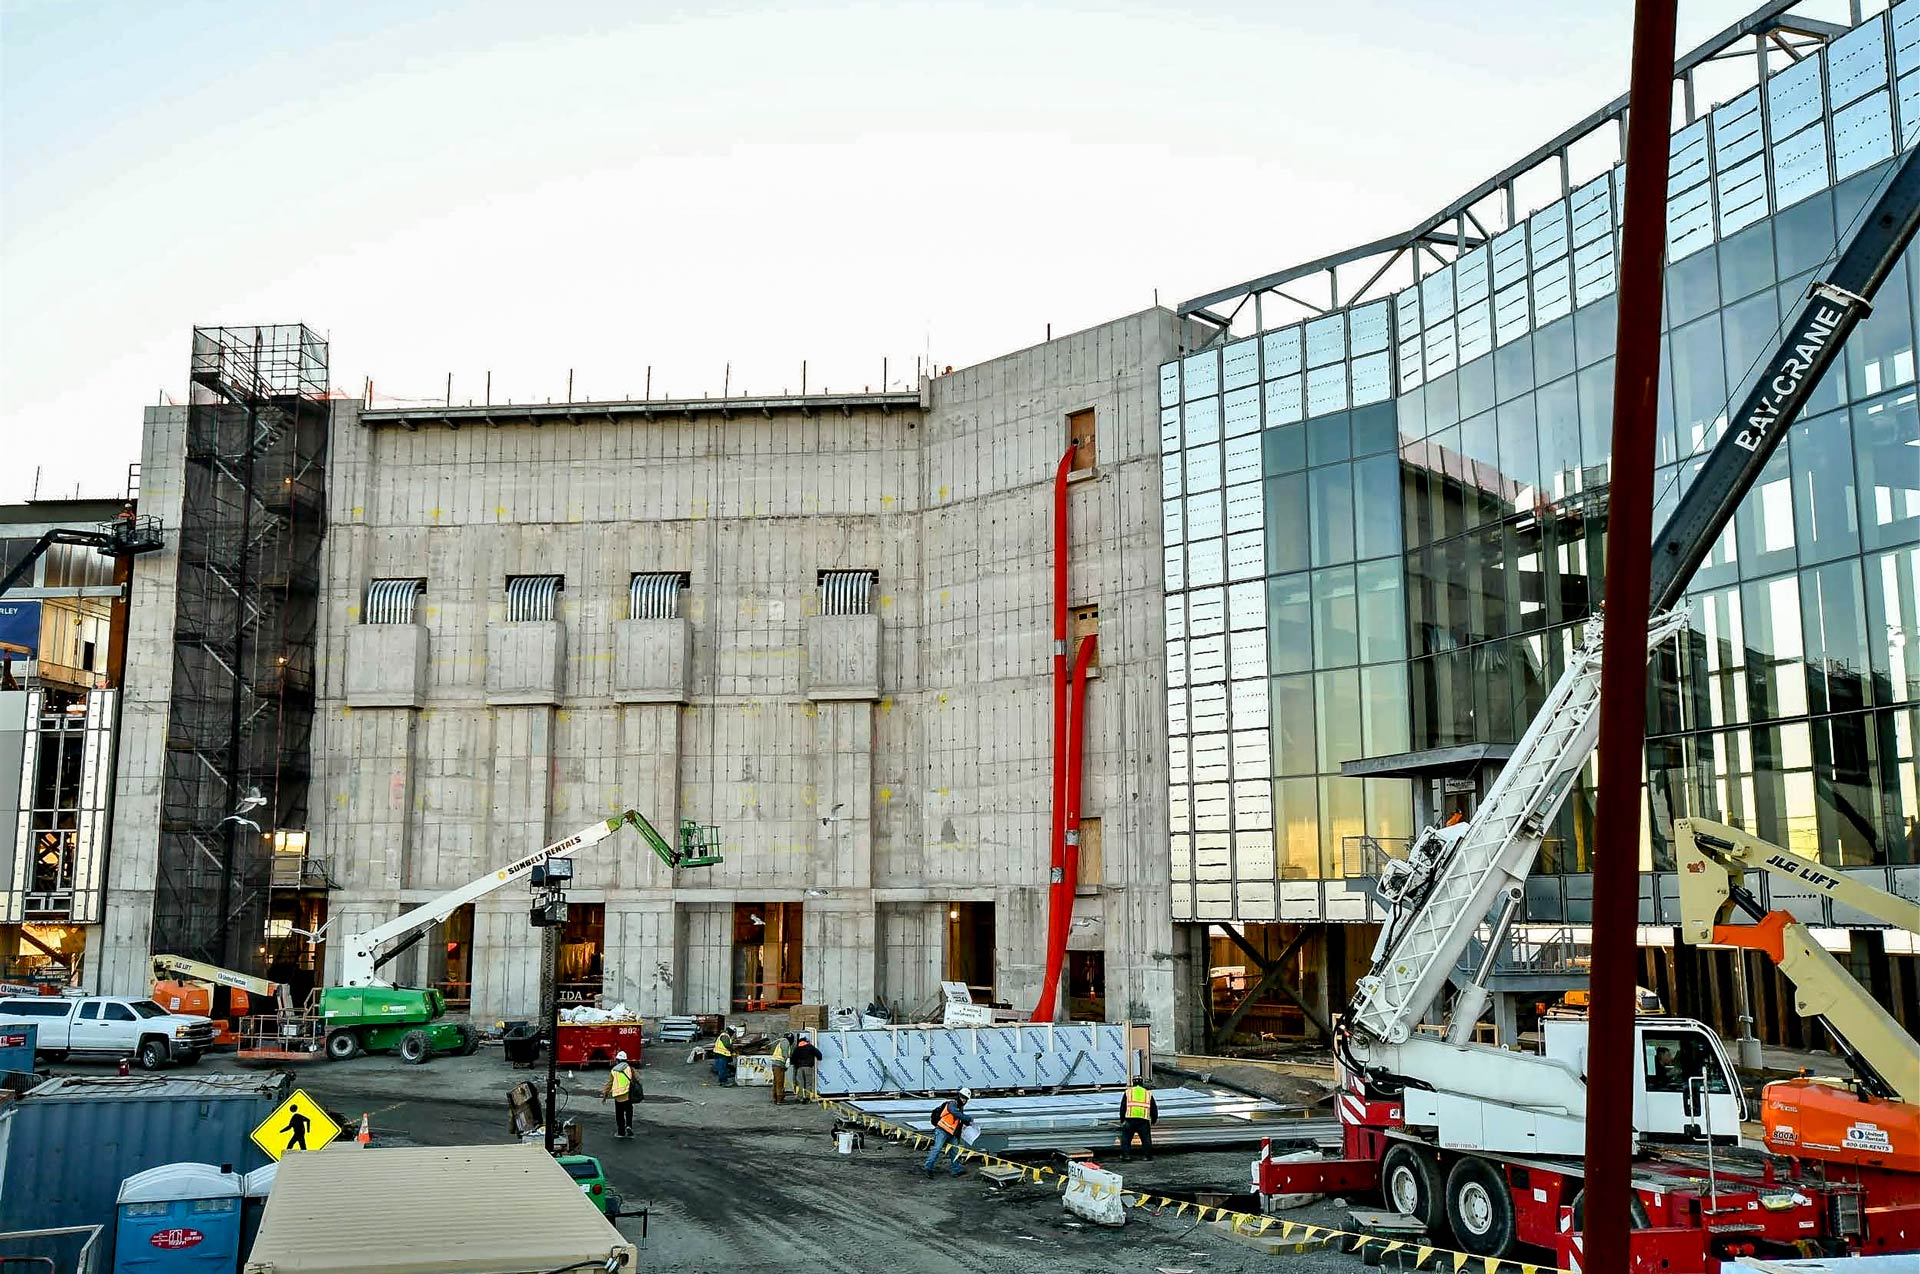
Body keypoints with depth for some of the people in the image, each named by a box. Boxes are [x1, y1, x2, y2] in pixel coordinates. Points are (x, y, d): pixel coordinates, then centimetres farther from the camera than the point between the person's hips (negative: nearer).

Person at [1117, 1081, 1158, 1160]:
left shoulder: (1128, 1092, 15)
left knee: (1125, 1137, 11)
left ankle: (1126, 1154, 5)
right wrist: (1154, 1120, 35)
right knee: (1146, 1139, 10)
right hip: (1144, 1120, 1)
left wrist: (1122, 1120, 21)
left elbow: (1122, 1108, 13)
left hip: (1130, 1119, -1)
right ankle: (1149, 1155, 7)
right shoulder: (1148, 1094, 20)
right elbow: (1154, 1109, 23)